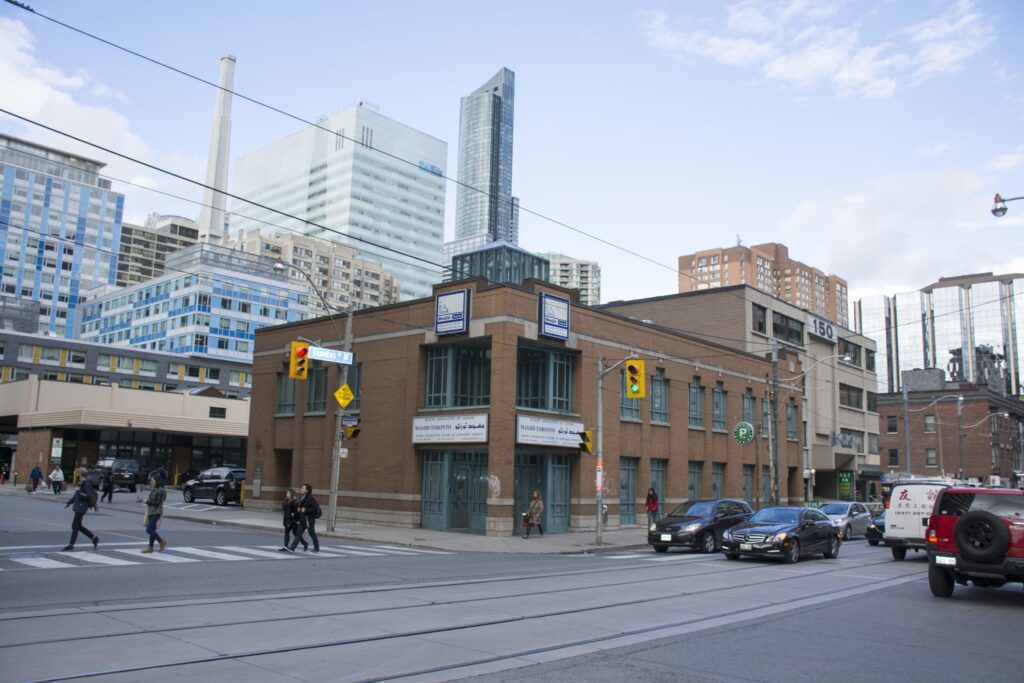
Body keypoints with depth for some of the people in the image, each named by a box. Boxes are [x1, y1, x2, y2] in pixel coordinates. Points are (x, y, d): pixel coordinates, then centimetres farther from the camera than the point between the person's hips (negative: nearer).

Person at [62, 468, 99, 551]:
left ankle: (71, 544, 5)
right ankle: (94, 537, 19)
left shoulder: (87, 483, -16)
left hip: (82, 507, -9)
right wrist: (68, 503, 20)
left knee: (75, 526, -3)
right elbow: (76, 495, 22)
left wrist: (79, 492, -20)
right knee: (78, 526, 12)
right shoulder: (80, 483, 11)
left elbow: (88, 496, -20)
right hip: (78, 506, 9)